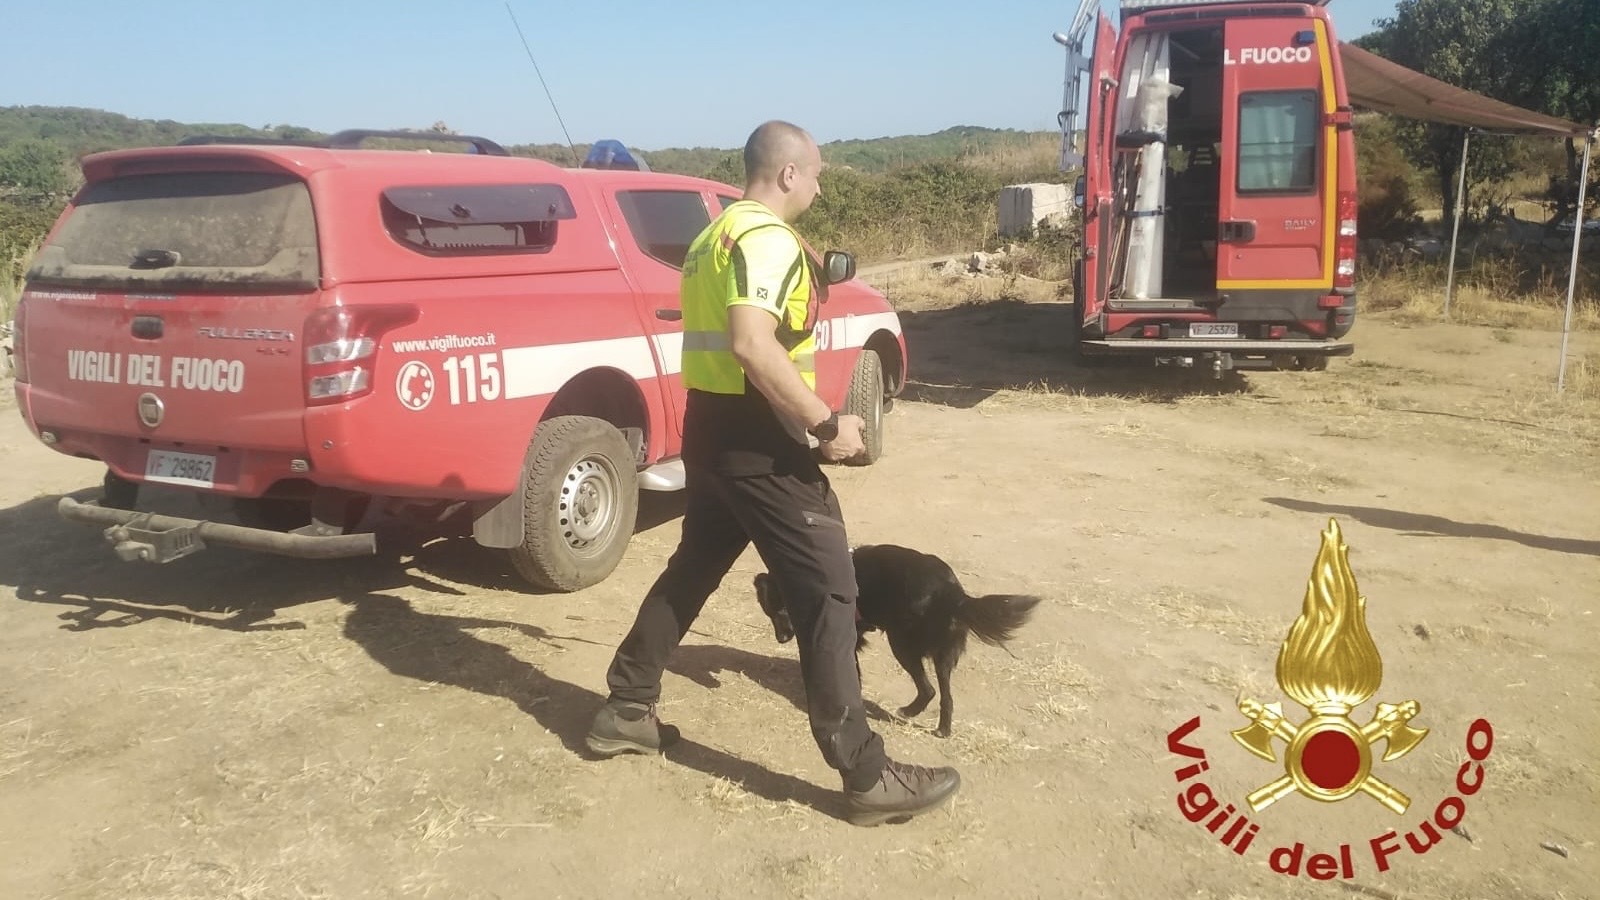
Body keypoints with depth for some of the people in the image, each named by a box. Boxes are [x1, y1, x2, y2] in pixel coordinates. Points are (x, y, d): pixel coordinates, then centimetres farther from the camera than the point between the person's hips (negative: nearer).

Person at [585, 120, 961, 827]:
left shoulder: (717, 234, 17)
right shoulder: (769, 238, -15)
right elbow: (753, 346, -30)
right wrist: (827, 423, -26)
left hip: (712, 425, 10)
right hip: (755, 436, -10)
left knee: (693, 568, 22)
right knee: (827, 590, -6)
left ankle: (624, 712, 32)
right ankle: (868, 777, -1)